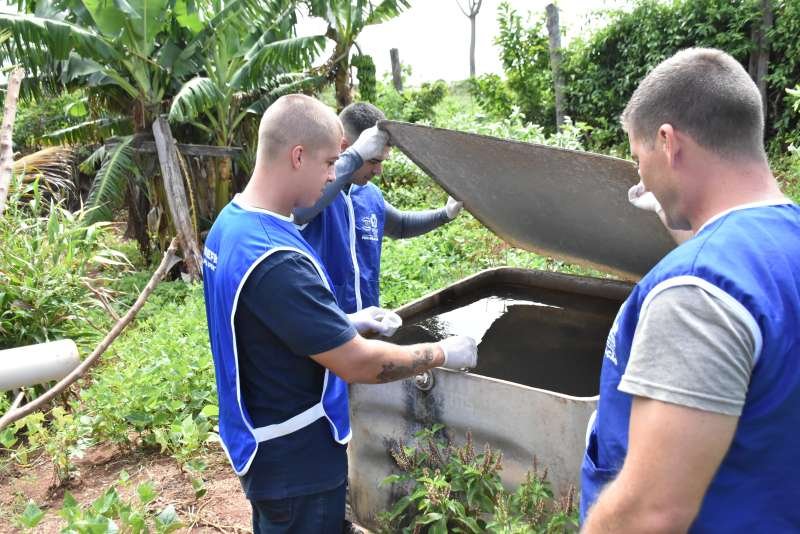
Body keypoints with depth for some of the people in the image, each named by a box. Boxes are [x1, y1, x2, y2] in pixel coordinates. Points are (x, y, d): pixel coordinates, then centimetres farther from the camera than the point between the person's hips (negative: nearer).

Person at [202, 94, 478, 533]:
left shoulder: (231, 224, 0)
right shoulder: (275, 260, -32)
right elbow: (359, 364, -29)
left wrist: (344, 324, 5)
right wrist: (443, 353, -15)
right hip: (296, 459, -9)